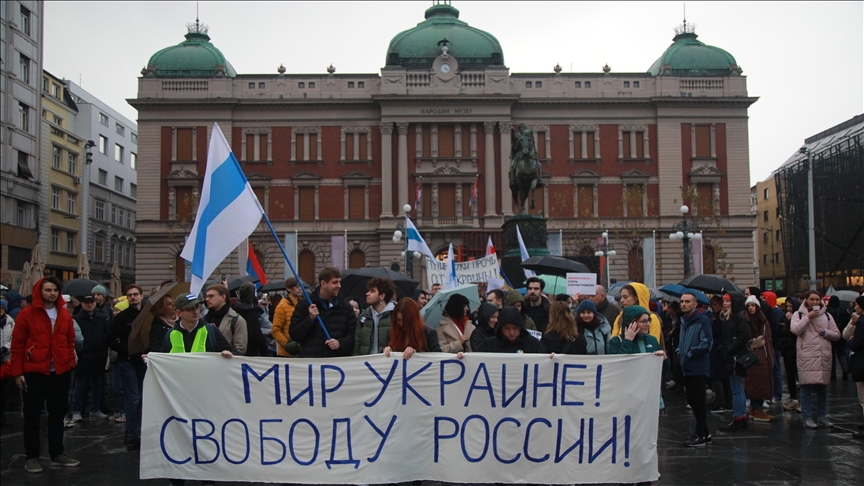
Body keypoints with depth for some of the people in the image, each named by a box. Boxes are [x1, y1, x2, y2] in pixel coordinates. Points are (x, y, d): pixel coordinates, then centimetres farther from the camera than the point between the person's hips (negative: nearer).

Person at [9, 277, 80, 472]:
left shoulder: (65, 314, 7)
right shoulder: (27, 314, -6)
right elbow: (17, 345, -6)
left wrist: (71, 363, 4)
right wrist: (17, 372, -9)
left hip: (60, 372, 4)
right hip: (34, 372, -4)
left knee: (58, 414, 12)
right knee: (33, 415, 5)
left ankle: (57, 454, 23)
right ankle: (32, 457, 15)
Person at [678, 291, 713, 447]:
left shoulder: (702, 320, -12)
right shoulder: (684, 320, 14)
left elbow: (706, 343, -18)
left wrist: (689, 354, -13)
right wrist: (680, 352, 8)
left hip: (698, 368, -8)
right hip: (687, 368, 8)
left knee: (698, 402, -2)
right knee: (692, 401, 13)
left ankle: (701, 435, 7)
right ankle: (704, 433, 23)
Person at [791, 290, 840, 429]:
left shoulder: (826, 316, 13)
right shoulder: (799, 314, 4)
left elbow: (837, 335, 11)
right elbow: (795, 329, -14)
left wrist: (824, 332, -6)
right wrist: (808, 316, -14)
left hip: (824, 356, 3)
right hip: (806, 356, -3)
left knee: (822, 387, 9)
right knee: (806, 387, -4)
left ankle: (822, 416, 19)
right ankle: (807, 417, 2)